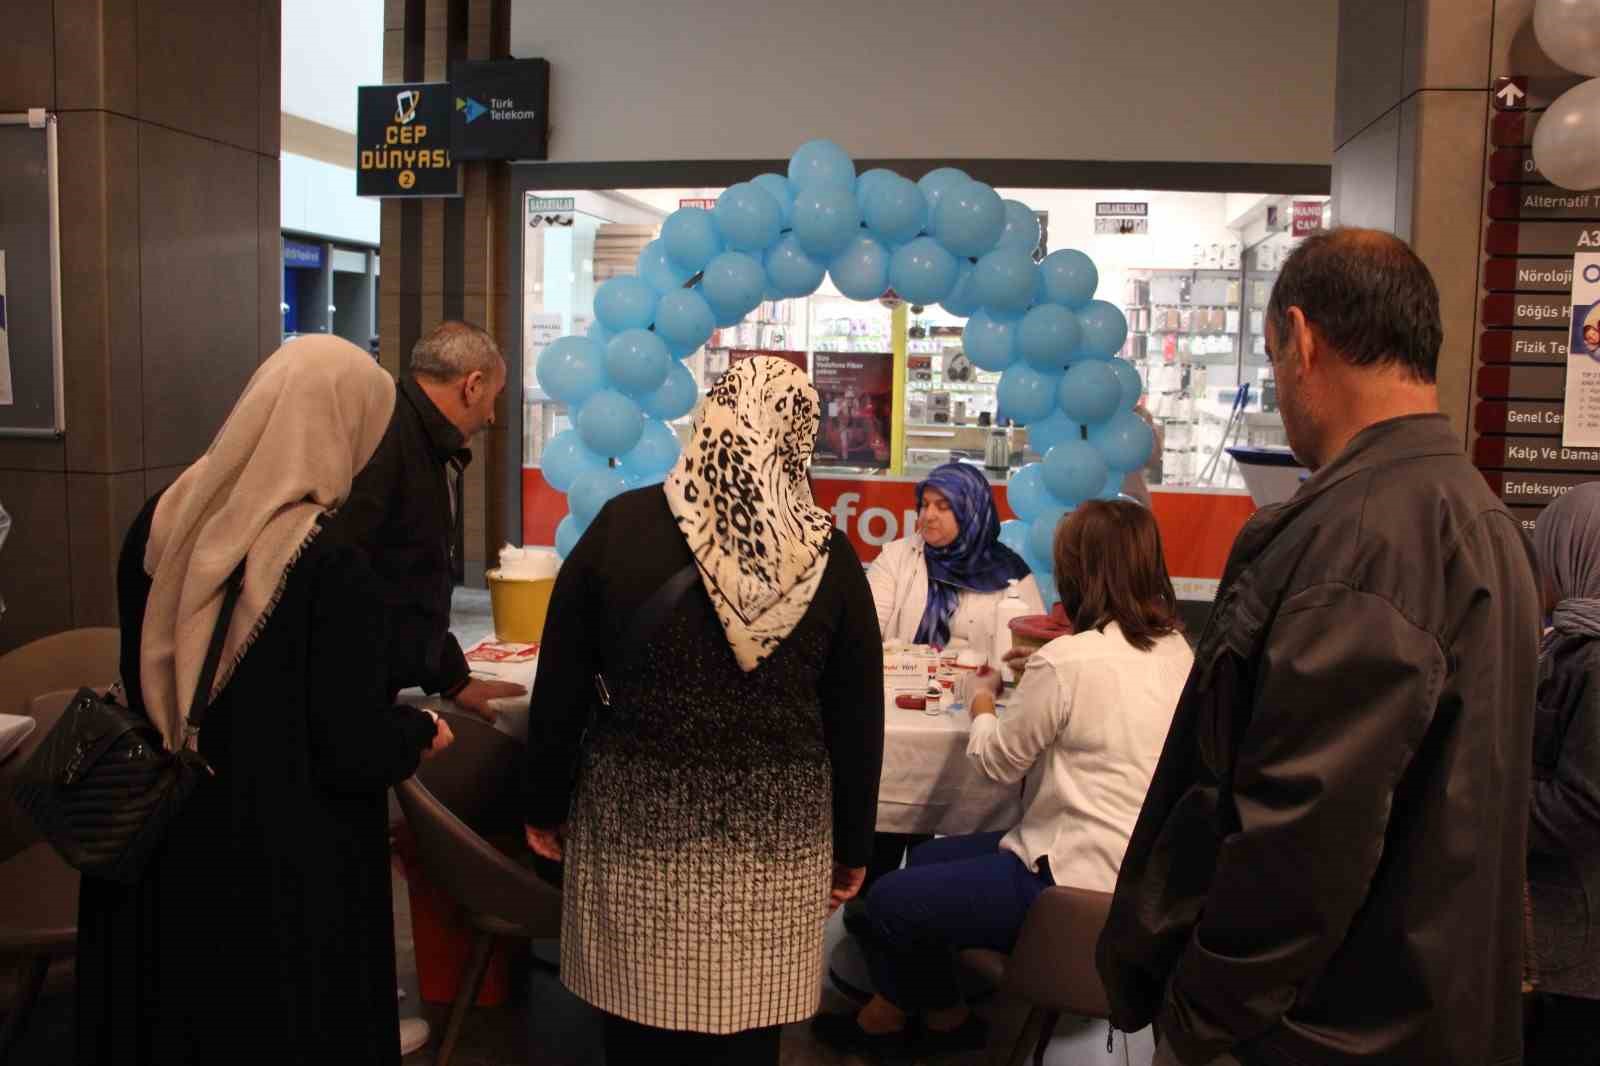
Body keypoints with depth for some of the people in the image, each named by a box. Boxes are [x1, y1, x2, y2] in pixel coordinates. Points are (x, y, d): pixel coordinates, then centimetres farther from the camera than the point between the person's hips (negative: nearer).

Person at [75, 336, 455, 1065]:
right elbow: (352, 751, -21)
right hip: (285, 867, -6)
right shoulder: (331, 562, -23)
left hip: (161, 846, 7)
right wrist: (420, 732, -1)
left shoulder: (163, 520, -4)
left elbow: (142, 678, 9)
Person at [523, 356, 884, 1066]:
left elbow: (560, 686, -1)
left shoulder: (620, 525, -6)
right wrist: (853, 845, 12)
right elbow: (857, 718, 1)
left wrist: (546, 806, 11)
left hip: (634, 821, 0)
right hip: (773, 832, 1)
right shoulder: (828, 556, -5)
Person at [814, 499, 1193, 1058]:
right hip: (1138, 865, 9)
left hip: (1081, 883, -9)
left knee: (889, 900, 2)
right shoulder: (1176, 648, 2)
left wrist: (982, 703, 11)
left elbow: (999, 761, -7)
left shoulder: (1066, 661, -22)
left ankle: (941, 1013, 29)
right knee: (927, 860, 19)